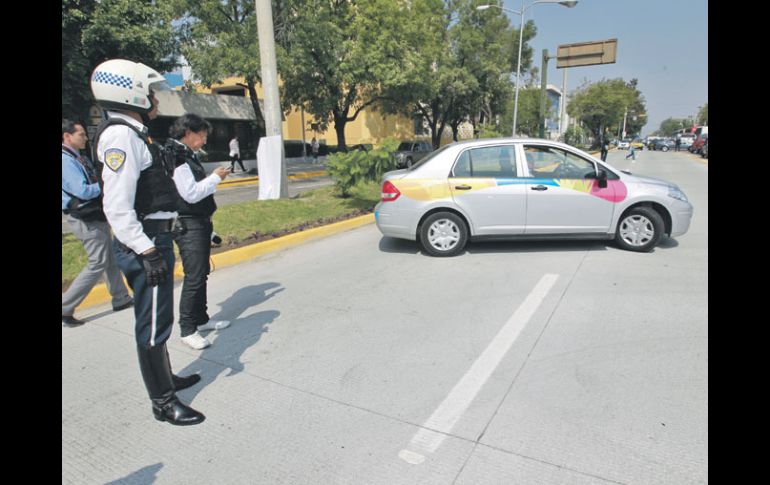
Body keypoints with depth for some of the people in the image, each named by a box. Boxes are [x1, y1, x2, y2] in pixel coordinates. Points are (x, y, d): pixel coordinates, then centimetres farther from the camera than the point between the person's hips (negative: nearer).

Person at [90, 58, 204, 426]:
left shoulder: (134, 133, 16)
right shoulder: (121, 136, -16)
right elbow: (117, 208, -23)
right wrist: (147, 252, -24)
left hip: (154, 240, 10)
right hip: (145, 245, -10)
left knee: (156, 319, 21)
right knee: (153, 324, 0)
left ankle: (165, 379, 37)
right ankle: (162, 402, 14)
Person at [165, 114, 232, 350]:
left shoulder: (187, 155, 14)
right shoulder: (174, 156, -16)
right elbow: (191, 194, -22)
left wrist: (214, 177, 7)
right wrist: (215, 177, -11)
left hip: (200, 223, 10)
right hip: (188, 226, -10)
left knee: (202, 273, 17)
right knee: (194, 277, -7)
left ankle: (201, 319, 29)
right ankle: (187, 330, 4)